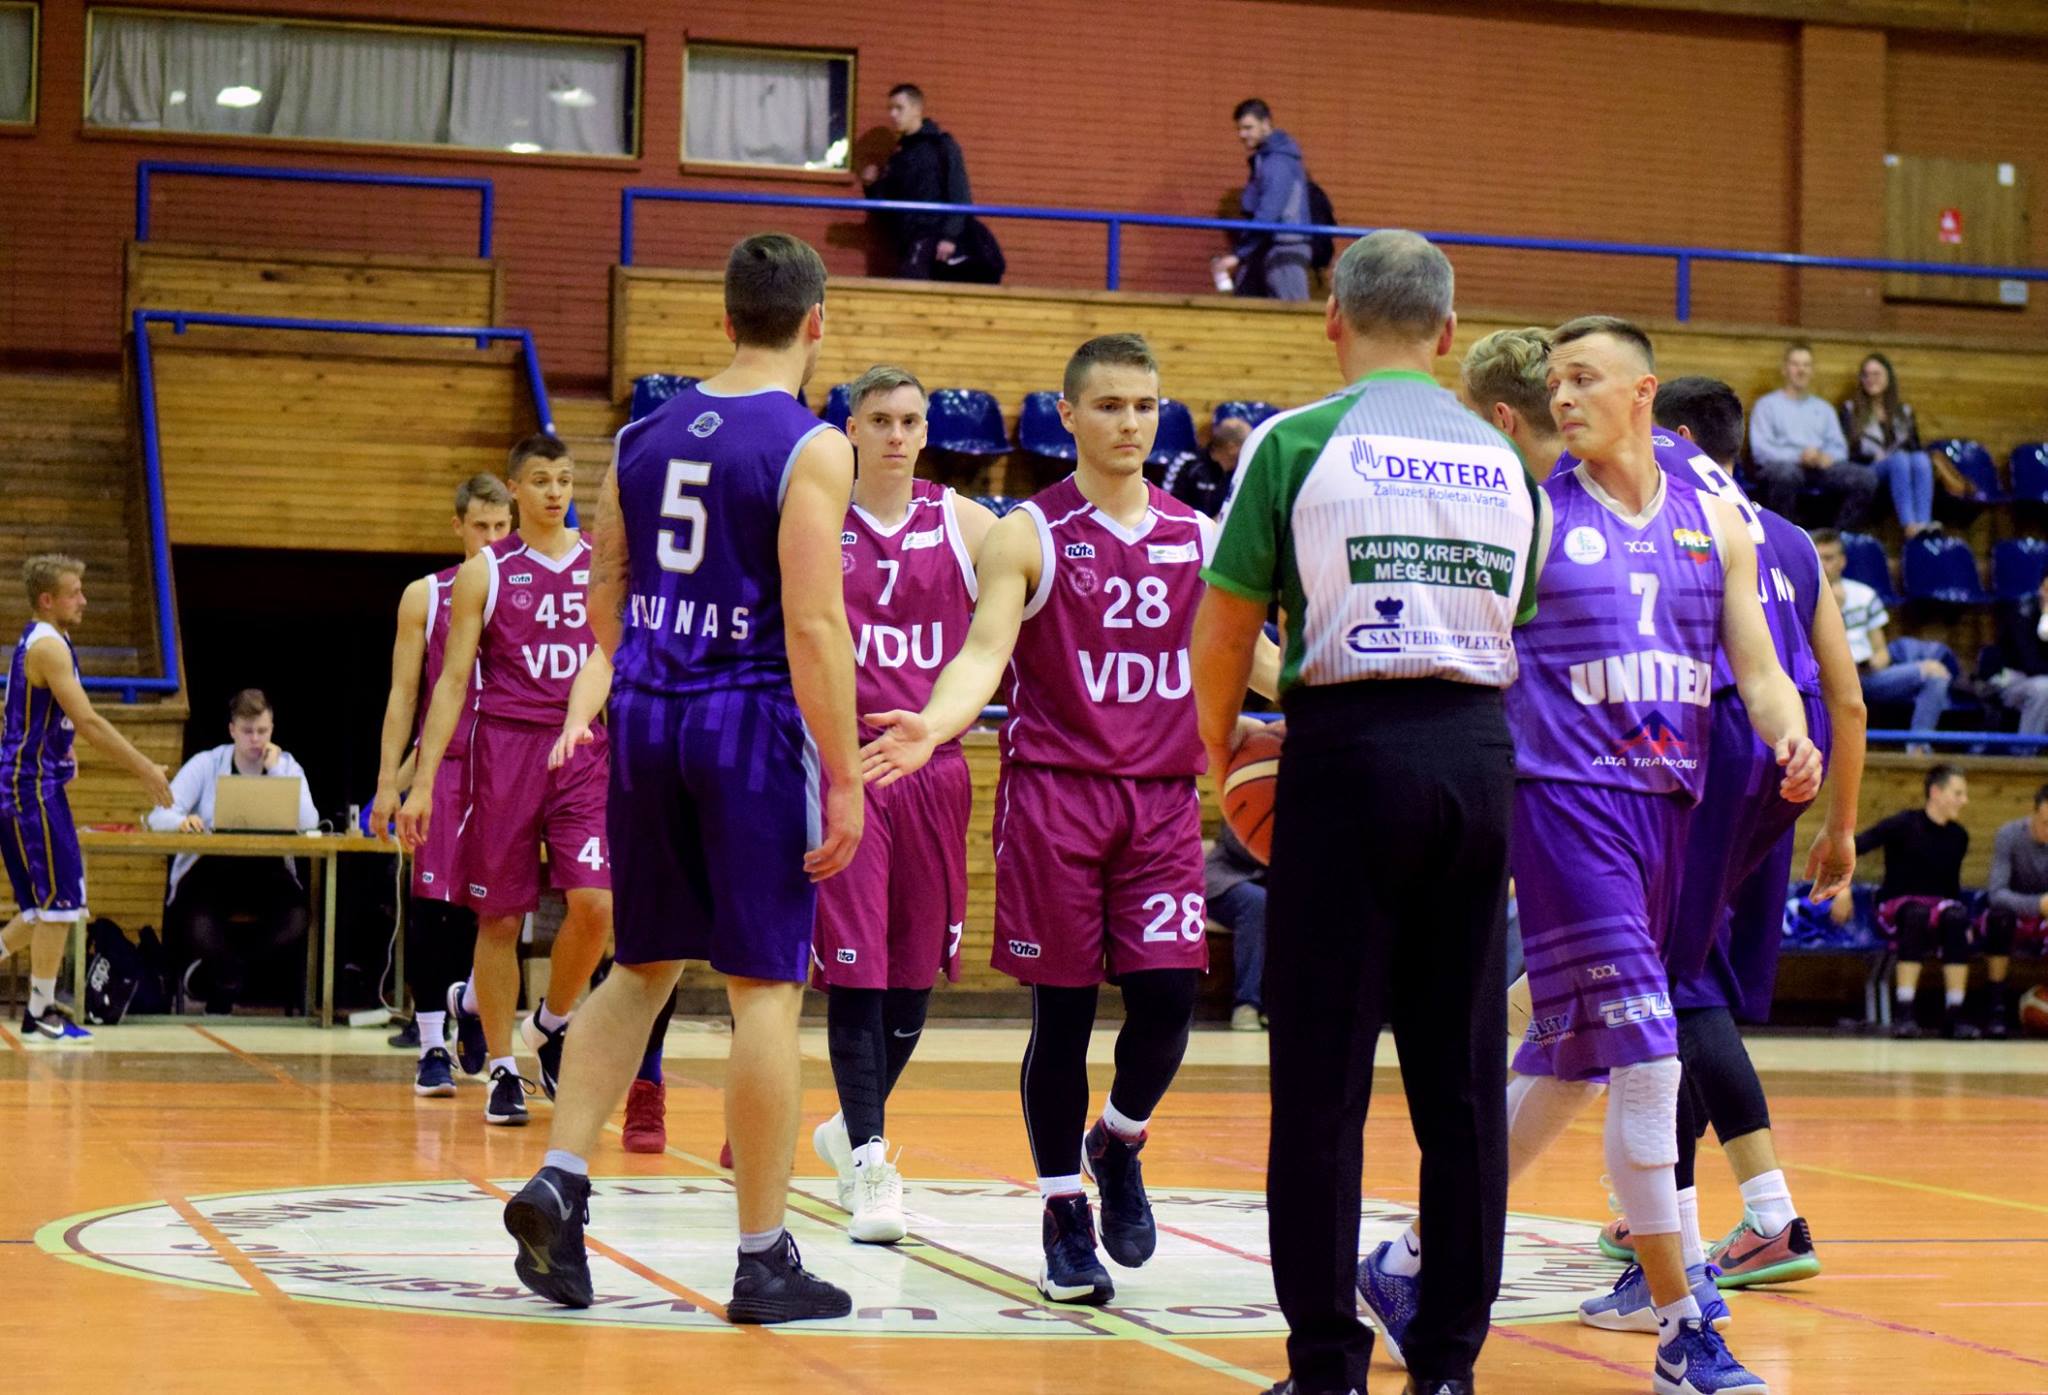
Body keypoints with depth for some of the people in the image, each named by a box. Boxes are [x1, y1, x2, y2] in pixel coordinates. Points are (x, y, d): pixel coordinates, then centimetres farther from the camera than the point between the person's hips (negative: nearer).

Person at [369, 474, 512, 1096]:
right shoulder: (425, 596, 5)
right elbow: (403, 695, 6)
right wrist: (388, 782, 0)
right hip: (444, 768, -1)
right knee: (433, 909, -3)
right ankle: (432, 1048, 3)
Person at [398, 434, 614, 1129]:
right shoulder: (484, 572, 3)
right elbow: (453, 680, 2)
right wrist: (423, 782, -4)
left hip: (584, 752, 1)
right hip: (503, 750, -1)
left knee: (595, 903, -13)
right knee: (501, 917, 3)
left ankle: (549, 1025, 13)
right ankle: (501, 1069, 16)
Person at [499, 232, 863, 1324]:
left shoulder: (646, 435, 9)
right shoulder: (809, 448, -10)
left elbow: (604, 606, 13)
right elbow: (813, 625, -16)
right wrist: (845, 776, -12)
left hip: (646, 715, 6)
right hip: (754, 724, -6)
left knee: (643, 967, 19)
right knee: (765, 989, 1)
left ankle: (559, 1182, 6)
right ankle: (764, 1262, 6)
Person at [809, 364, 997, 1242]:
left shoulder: (963, 524, 5)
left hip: (933, 767, 3)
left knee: (916, 971, 10)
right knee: (855, 967, -7)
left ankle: (852, 1129, 31)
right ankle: (868, 1160, 0)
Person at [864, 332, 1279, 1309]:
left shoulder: (1198, 536, 10)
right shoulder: (1030, 534, -2)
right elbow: (985, 650, -13)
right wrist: (933, 726, -31)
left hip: (1163, 796, 3)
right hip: (1054, 792, -3)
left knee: (1168, 994, -5)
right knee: (1063, 1008, 1)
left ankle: (1118, 1144, 24)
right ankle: (1064, 1215, 14)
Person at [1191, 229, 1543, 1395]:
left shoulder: (1300, 442, -2)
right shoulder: (1503, 459, 11)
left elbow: (1221, 641, -2)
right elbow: (1512, 631, 12)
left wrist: (1224, 762, 13)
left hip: (1352, 749, -4)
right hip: (1478, 752, 4)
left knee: (1324, 1081, 1)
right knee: (1462, 1078, 9)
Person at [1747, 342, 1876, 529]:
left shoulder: (1824, 409, 28)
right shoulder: (1767, 405, 13)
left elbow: (1840, 448, 18)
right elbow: (1760, 450, -1)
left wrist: (1826, 457, -7)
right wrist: (1799, 456, -16)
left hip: (1821, 468, 5)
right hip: (1779, 465, -4)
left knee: (1866, 476, -23)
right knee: (1787, 473, -43)